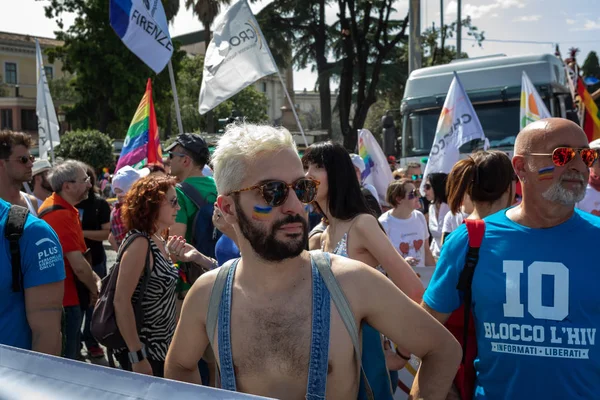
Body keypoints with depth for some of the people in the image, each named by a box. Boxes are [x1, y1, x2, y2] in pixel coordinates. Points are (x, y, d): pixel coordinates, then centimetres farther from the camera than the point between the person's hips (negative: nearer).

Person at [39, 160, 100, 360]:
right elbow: (79, 266, -25)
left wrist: (95, 279, 9)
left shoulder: (53, 205, 9)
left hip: (66, 295, 10)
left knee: (70, 354, 22)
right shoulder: (62, 215, -24)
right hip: (66, 299, -10)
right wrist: (95, 290, -8)